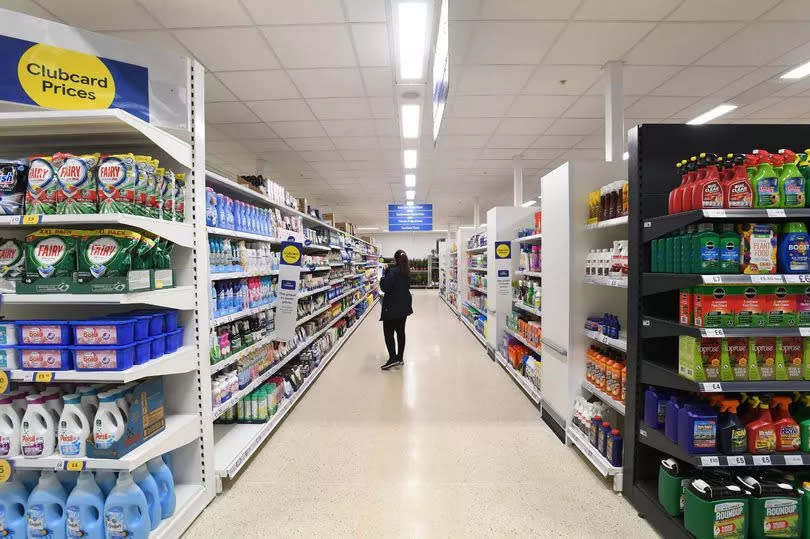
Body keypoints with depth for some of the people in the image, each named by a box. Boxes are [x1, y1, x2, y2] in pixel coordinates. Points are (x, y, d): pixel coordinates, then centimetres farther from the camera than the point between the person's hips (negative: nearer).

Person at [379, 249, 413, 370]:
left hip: (392, 307, -8)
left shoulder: (393, 270, -17)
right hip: (404, 306, 8)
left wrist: (384, 276, -3)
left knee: (388, 332, 0)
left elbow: (385, 287, -21)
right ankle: (400, 357, 19)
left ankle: (393, 358, -2)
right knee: (401, 331, 13)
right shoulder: (406, 272, 7)